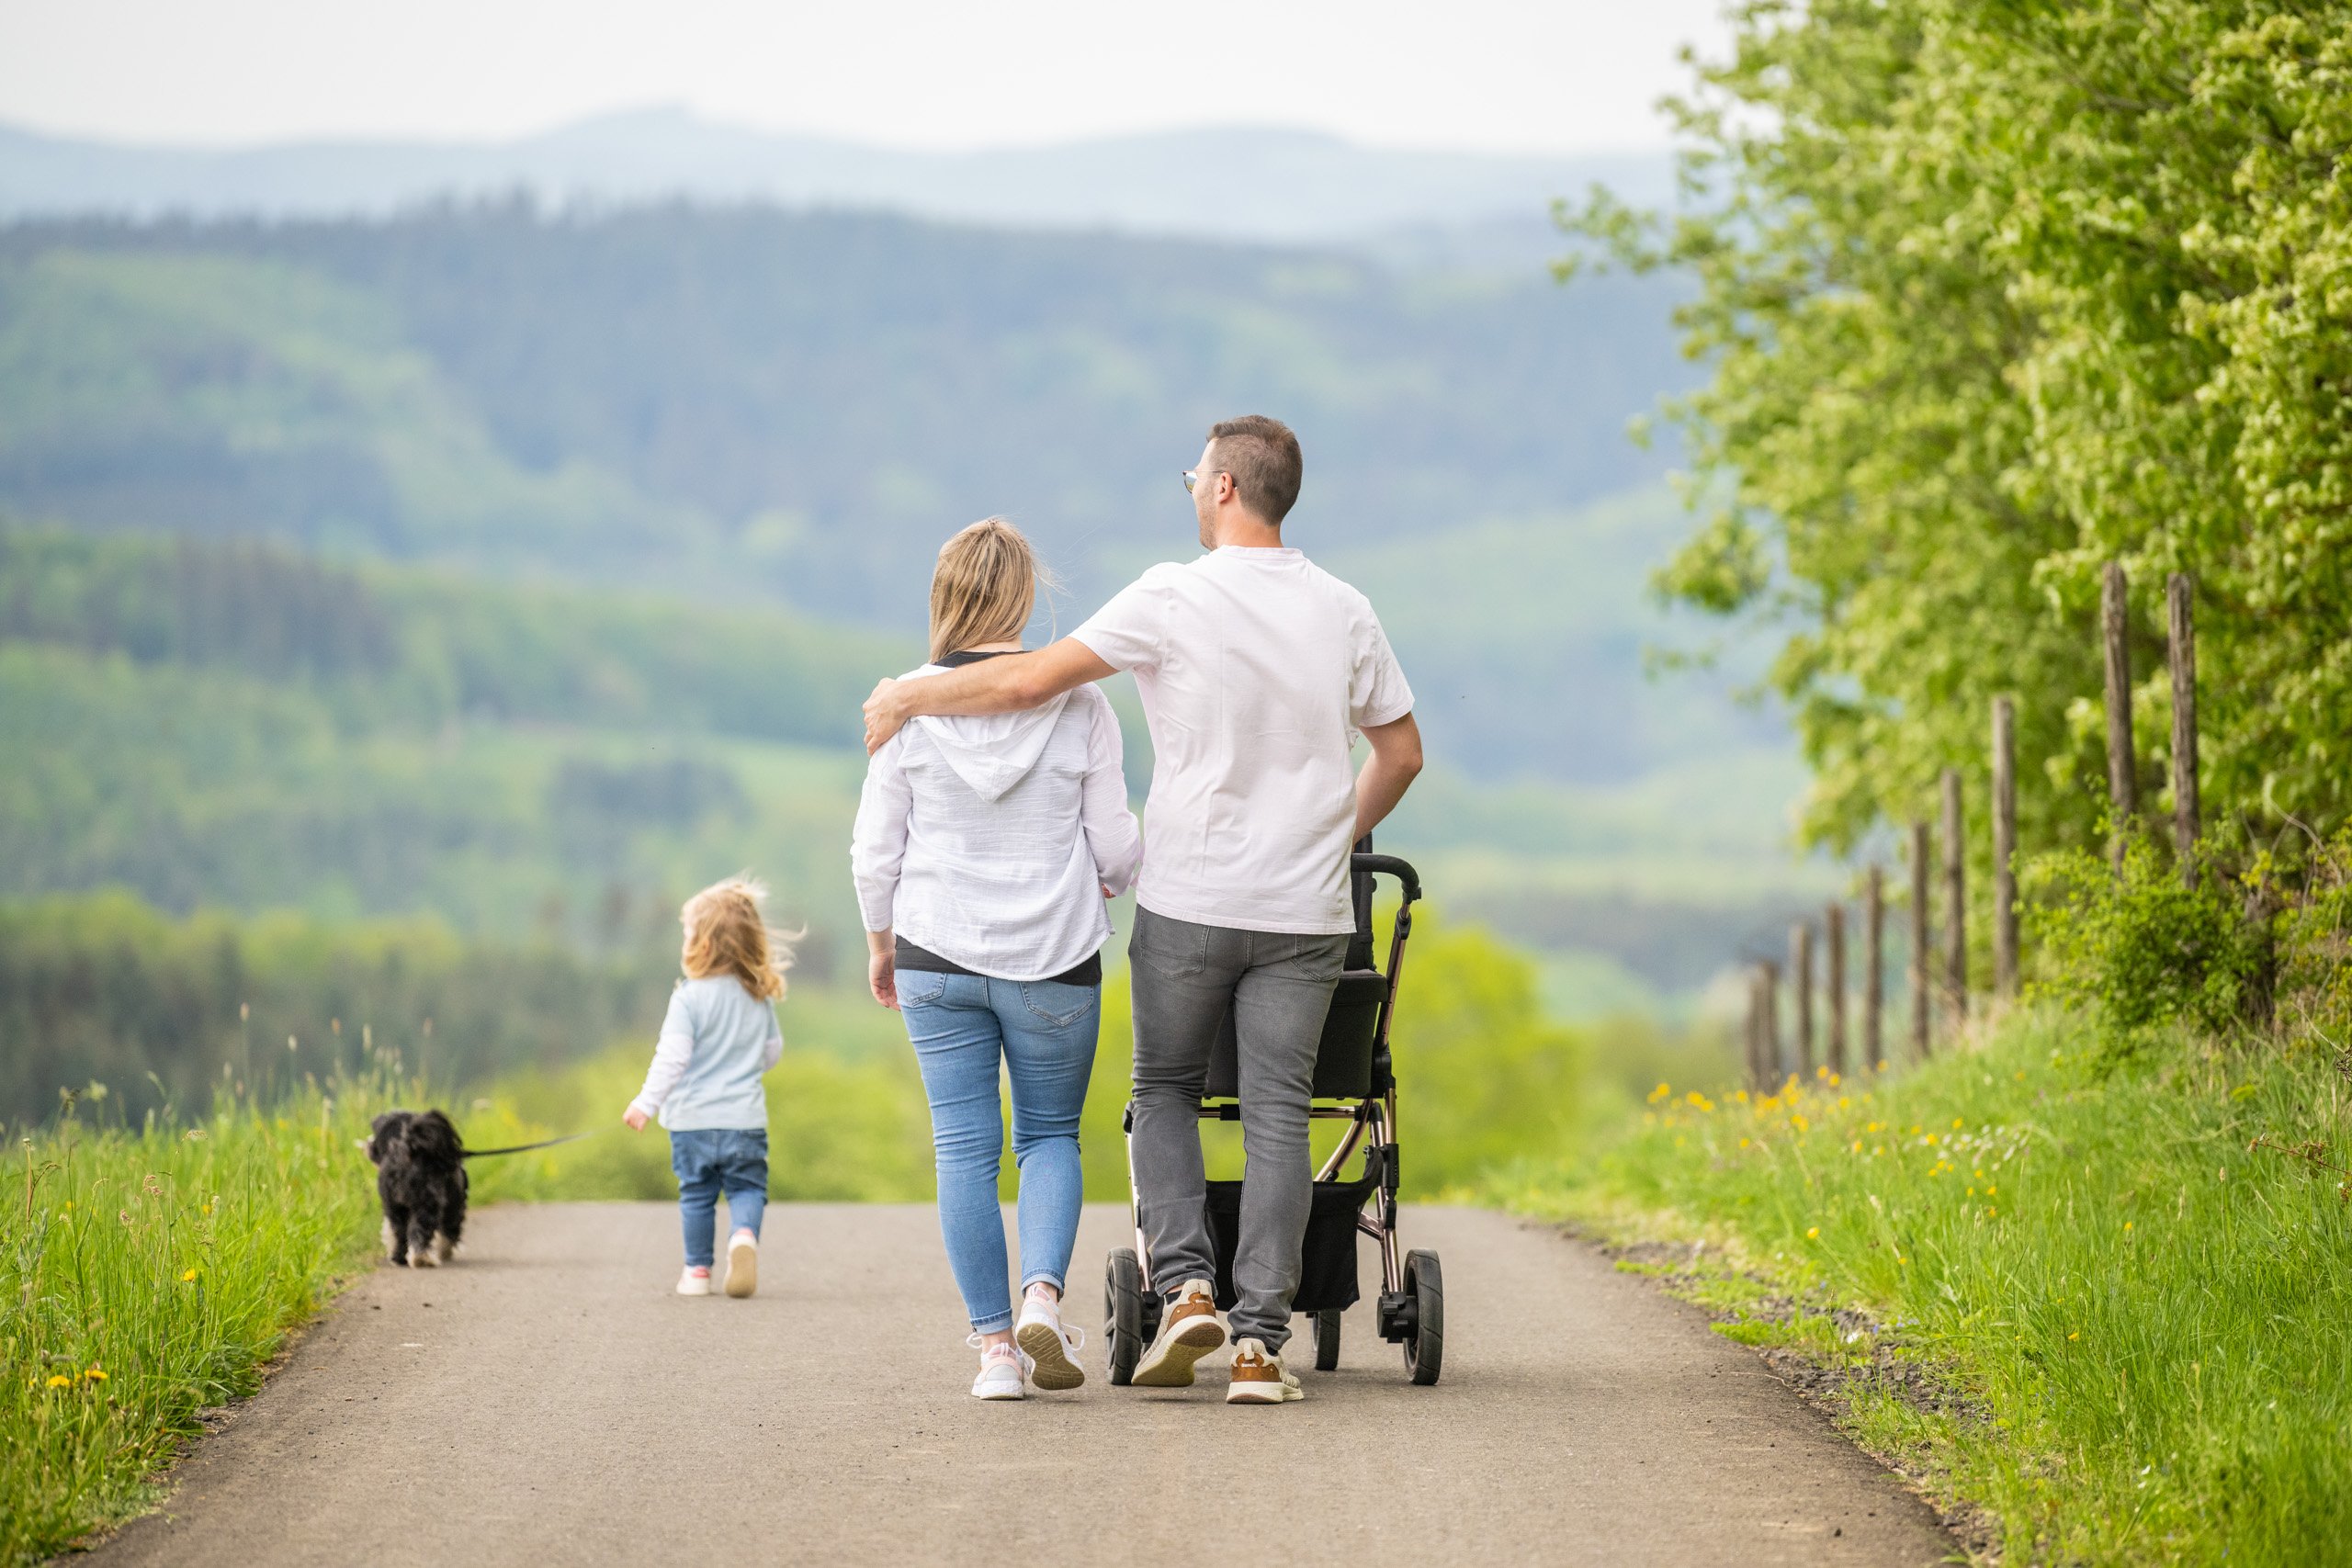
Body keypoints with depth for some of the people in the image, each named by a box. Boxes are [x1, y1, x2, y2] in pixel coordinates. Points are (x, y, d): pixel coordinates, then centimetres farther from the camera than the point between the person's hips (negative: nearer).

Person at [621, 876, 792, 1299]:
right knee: (747, 1187, 7)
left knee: (696, 1193, 10)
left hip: (693, 1119, -2)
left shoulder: (689, 997, -12)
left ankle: (697, 1270, 14)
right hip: (745, 1118, 2)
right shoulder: (760, 998, 2)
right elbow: (772, 1051, 13)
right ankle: (744, 1234, -22)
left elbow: (672, 1056, -17)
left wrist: (646, 1102, -14)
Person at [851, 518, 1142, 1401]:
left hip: (937, 958, 0)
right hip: (1054, 960, 0)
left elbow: (875, 850, 0)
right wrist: (1110, 884, 22)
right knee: (1051, 1134, 14)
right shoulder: (1078, 704, -7)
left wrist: (880, 946, 15)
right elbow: (1115, 847, -1)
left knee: (965, 1147, 6)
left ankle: (995, 1345, 4)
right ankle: (1043, 1293, -9)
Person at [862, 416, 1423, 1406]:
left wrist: (905, 697, 3)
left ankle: (1186, 1285, -2)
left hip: (1189, 904, -2)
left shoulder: (1173, 598, -9)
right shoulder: (1343, 612, 4)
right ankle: (1260, 1343, -4)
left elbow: (1033, 680, -11)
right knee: (1276, 1113, 3)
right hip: (1305, 913, 3)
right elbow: (1401, 752, 12)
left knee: (1165, 1089, 16)